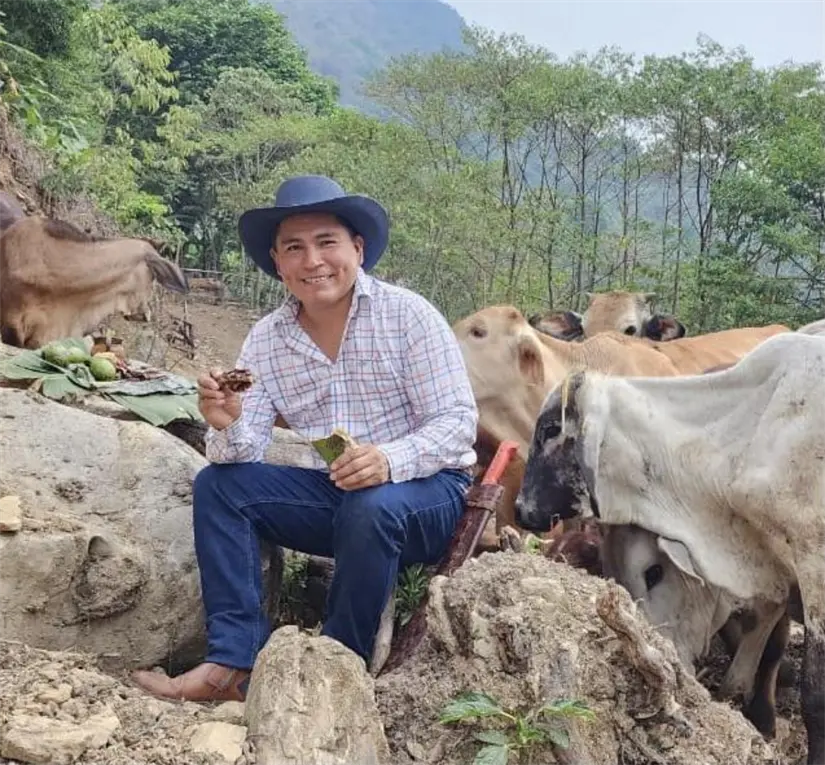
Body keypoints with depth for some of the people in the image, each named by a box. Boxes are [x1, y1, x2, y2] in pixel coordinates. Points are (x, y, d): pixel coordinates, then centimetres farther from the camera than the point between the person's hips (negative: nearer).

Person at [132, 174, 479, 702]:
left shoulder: (408, 315, -13)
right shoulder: (265, 341, 0)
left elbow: (459, 421, -17)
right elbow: (247, 452, -5)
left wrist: (390, 460, -36)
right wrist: (227, 427, -29)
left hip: (425, 493, -4)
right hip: (331, 493, 5)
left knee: (371, 509, -35)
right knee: (217, 484, -10)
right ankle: (235, 663, -14)